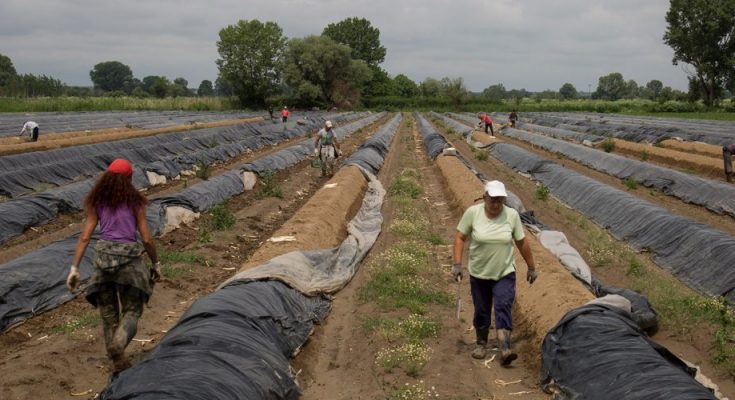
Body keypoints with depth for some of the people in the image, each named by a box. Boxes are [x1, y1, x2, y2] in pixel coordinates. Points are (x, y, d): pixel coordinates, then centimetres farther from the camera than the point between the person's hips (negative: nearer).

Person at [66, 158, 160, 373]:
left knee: (108, 314, 14)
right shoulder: (134, 202, 0)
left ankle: (118, 363, 16)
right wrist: (156, 263, 11)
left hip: (103, 256, 3)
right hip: (129, 257, -3)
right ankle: (118, 343, -21)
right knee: (131, 312, 9)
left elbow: (84, 237, 1)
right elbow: (147, 239, -2)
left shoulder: (96, 202, 7)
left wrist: (74, 269, 2)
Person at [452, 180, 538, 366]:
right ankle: (481, 343, 31)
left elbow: (522, 243, 1)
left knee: (503, 308, -13)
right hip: (479, 274, 1)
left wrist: (531, 267, 7)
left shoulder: (512, 215, -9)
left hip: (505, 273, -1)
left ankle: (505, 351, -19)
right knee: (481, 311, 11)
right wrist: (457, 263, -11)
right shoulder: (472, 213, -12)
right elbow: (460, 237, -4)